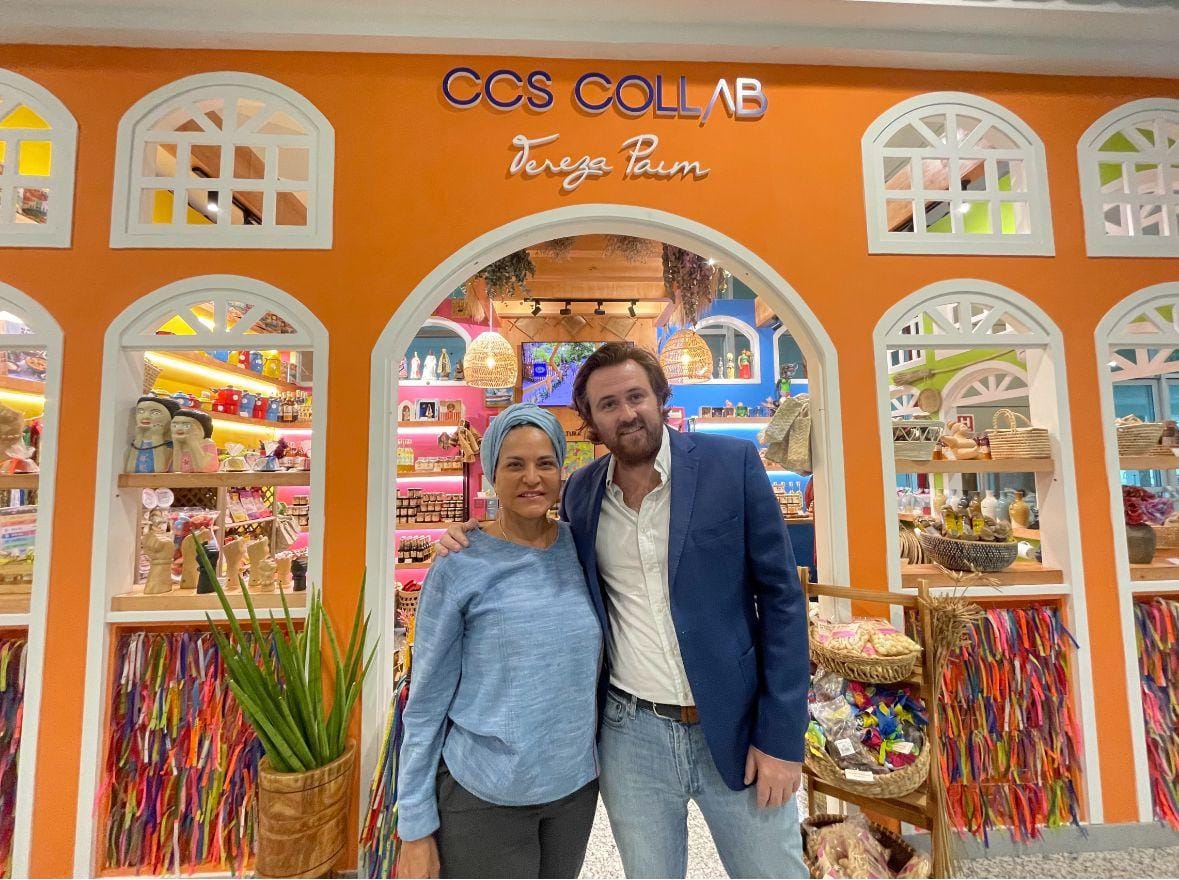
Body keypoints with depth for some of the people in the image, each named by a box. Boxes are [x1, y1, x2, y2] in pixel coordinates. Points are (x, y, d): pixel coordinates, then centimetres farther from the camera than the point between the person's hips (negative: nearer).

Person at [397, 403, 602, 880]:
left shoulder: (581, 546, -5)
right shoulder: (459, 568, -15)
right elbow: (426, 703, -9)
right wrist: (415, 828, -6)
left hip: (576, 784, 4)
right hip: (482, 796, -4)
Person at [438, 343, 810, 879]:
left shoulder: (731, 464, -9)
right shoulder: (579, 491, -1)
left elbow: (780, 596, -6)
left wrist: (781, 736, -8)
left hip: (734, 731, -1)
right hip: (630, 734, 2)